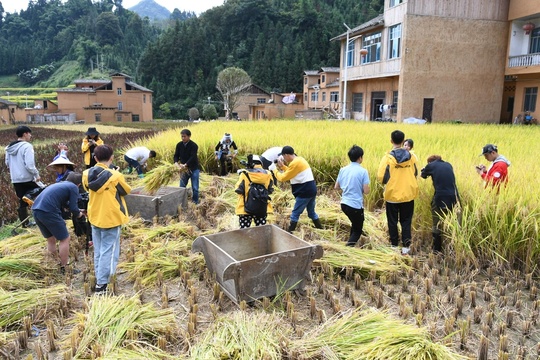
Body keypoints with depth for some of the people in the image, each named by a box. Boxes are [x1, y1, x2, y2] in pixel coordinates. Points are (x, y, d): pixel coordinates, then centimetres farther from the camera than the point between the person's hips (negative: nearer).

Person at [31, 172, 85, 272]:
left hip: (36, 210, 9)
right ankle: (63, 268, 13)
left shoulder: (59, 184, 28)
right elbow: (73, 208, -1)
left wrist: (78, 210, 49)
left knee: (51, 239, 23)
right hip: (48, 212, -8)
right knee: (64, 239, 7)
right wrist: (78, 215, 19)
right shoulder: (73, 187, 3)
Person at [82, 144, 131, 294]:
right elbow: (126, 191, -2)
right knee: (108, 252, 2)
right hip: (111, 218, -5)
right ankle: (101, 284, 2)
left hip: (95, 218, 6)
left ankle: (99, 280, 26)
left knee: (98, 251, 17)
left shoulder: (87, 174, -4)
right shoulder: (115, 176, -18)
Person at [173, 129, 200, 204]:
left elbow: (193, 157, -25)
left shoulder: (194, 145, -16)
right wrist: (176, 163, -18)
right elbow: (176, 155, 2)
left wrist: (185, 165, -35)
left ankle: (195, 202, 12)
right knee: (182, 187, 7)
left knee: (195, 188, 0)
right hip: (184, 169, 4)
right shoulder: (179, 145, -1)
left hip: (193, 169, -4)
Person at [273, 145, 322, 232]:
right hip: (311, 189, 9)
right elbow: (291, 173, 23)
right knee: (311, 212, 21)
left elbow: (283, 178, -12)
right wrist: (282, 166, 17)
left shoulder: (295, 163, -18)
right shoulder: (300, 159, 11)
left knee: (295, 214, 0)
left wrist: (275, 170, 3)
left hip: (305, 191, -9)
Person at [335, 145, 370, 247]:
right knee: (358, 230, 9)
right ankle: (349, 245, -11)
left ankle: (351, 241, 35)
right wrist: (360, 187, 7)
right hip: (356, 205, -6)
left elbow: (336, 187, 8)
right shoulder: (363, 171, -13)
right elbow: (366, 191, -14)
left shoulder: (343, 170, 2)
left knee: (355, 224, 30)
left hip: (344, 203, 6)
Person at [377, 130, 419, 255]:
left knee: (392, 221, 13)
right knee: (406, 221, 14)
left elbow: (381, 177, -16)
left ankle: (394, 245, 22)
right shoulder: (411, 156, -3)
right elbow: (415, 173, 9)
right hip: (408, 194, 3)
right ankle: (406, 245, 6)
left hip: (392, 195, -3)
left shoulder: (388, 157, -14)